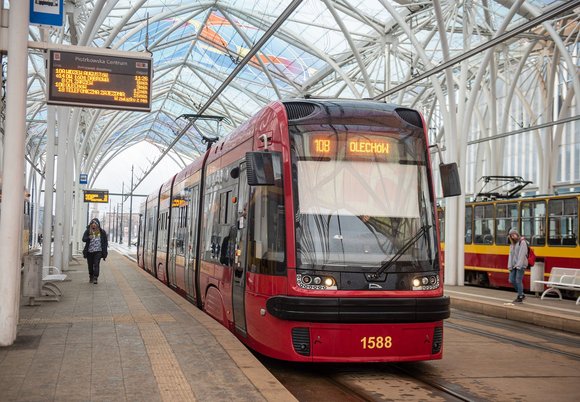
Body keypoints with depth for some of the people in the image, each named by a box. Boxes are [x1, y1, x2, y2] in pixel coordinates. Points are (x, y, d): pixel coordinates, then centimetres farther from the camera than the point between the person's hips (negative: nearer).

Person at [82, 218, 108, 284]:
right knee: (90, 265, 10)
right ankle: (91, 277, 27)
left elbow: (105, 242, 7)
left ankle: (95, 278, -15)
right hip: (89, 251, 2)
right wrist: (88, 237, -25)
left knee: (96, 264, -13)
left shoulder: (102, 232, 2)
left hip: (98, 251, -2)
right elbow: (83, 239, -3)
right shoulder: (88, 231, 3)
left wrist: (105, 251, 4)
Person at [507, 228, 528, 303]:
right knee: (511, 280, 5)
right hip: (514, 265, 8)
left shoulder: (522, 242, -8)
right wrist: (510, 266, 4)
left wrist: (518, 265, -19)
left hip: (521, 265, -8)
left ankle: (520, 297, 4)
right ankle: (521, 294, 20)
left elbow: (522, 255, -15)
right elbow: (511, 255, 12)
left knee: (518, 280, -6)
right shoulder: (512, 244, 15)